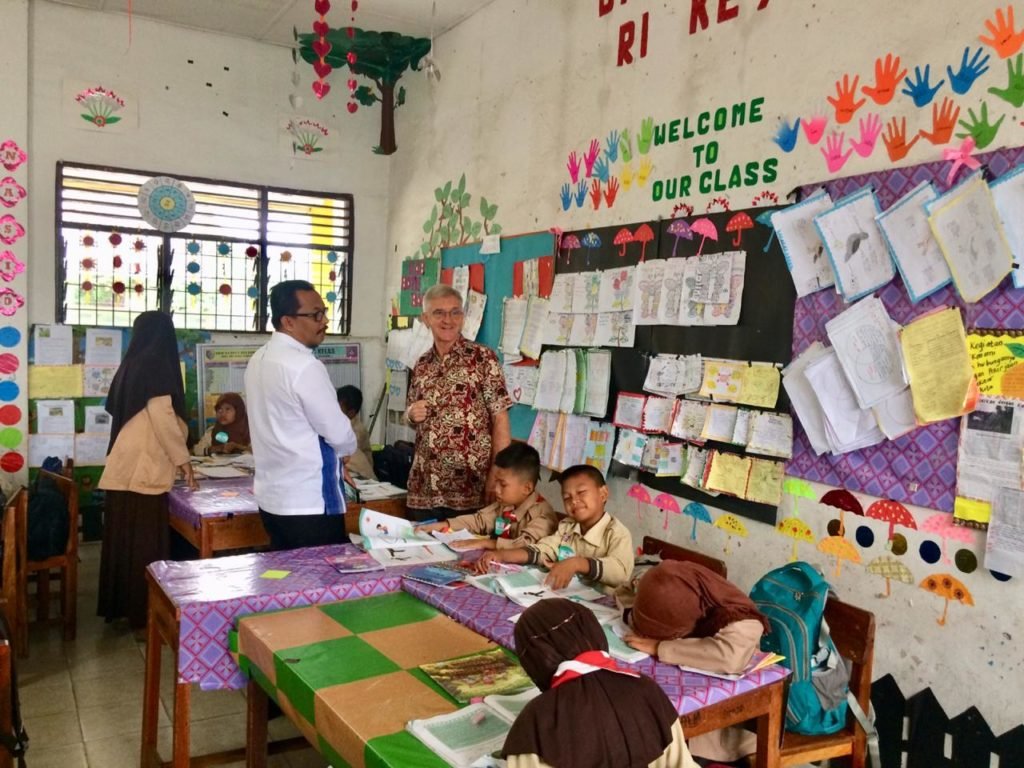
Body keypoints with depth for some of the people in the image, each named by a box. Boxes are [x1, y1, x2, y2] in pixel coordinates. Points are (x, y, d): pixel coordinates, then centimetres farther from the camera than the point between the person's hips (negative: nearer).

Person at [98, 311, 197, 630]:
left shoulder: (130, 365, 13)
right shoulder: (157, 365, -9)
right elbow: (162, 416, -16)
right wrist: (182, 458, -8)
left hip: (123, 467, 8)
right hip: (143, 469, -7)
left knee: (124, 539, 13)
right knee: (145, 543, -1)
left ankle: (118, 605, 22)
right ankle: (142, 612, 5)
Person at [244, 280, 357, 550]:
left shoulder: (259, 360, 8)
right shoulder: (304, 366, -20)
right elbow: (340, 436, -15)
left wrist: (331, 461, 17)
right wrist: (346, 447, 7)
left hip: (272, 496, 9)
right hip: (308, 502, -9)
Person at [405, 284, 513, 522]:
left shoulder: (482, 358, -5)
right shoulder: (422, 365, 9)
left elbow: (500, 420, -8)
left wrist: (498, 475, -14)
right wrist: (411, 414, -4)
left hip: (470, 488, -4)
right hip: (423, 487, 5)